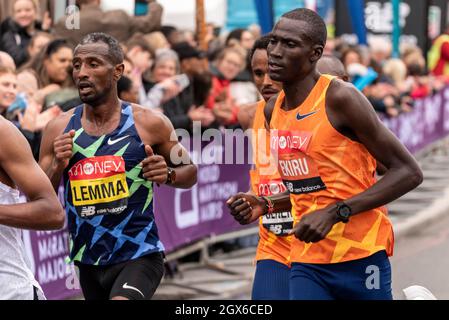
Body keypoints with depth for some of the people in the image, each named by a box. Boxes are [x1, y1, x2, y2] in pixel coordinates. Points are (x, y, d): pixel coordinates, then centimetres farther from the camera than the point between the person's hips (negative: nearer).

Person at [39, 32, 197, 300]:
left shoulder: (149, 123, -7)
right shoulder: (58, 130, 0)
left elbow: (190, 172, 7)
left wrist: (168, 175, -15)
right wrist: (56, 167, -14)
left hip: (138, 256, -4)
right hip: (88, 260, 5)